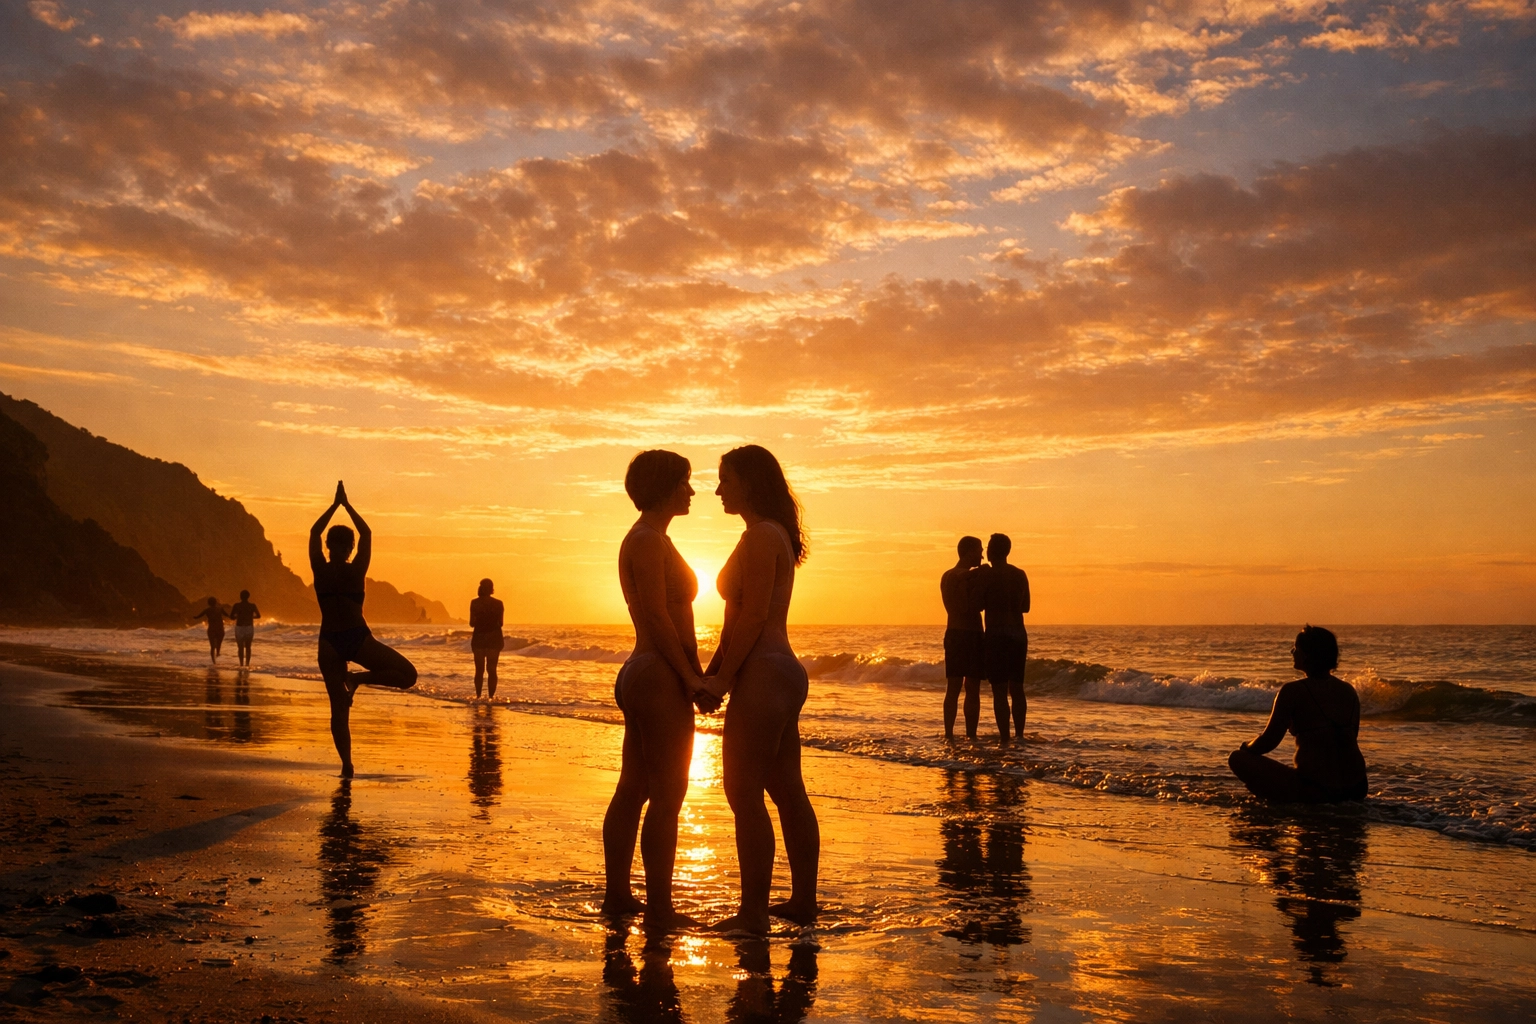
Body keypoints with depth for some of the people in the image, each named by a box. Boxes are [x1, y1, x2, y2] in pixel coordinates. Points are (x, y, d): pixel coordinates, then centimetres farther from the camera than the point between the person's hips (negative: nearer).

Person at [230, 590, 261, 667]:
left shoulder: (237, 605, -8)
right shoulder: (252, 606, -4)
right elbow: (258, 616, 5)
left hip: (239, 628, -1)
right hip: (249, 628, 1)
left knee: (240, 647, 9)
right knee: (248, 647, 14)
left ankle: (241, 664, 1)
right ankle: (247, 664, 5)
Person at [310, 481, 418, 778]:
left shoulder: (320, 570, -4)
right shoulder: (356, 572, -7)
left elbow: (314, 532, 10)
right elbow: (366, 533, 5)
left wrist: (335, 505, 15)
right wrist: (346, 505, 11)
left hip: (330, 643, 3)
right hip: (358, 639, -3)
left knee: (339, 708, 6)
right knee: (408, 675, 6)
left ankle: (347, 764, -2)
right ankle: (359, 678, -11)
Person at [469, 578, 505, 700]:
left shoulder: (474, 603, -5)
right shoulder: (498, 604, -5)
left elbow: (472, 623, -2)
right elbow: (500, 623, -1)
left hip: (479, 638, 0)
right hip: (494, 639, 0)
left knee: (479, 669, 8)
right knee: (492, 669, 4)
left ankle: (478, 695, 6)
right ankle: (491, 695, -1)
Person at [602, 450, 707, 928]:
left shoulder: (646, 540, 19)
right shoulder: (649, 540, -13)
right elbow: (659, 617, -19)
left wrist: (694, 674, 14)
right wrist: (691, 676, -16)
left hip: (640, 674, 11)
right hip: (661, 678, -11)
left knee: (632, 790, 13)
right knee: (667, 797, -7)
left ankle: (617, 895, 21)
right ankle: (660, 909, -4)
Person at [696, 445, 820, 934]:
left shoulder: (761, 535, -13)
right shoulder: (774, 535, 19)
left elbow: (753, 616, -19)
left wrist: (724, 678, -14)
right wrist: (712, 671, 17)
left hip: (763, 674, -11)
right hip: (784, 673, 11)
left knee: (744, 792, -7)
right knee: (788, 791, 13)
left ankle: (753, 913, -3)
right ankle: (803, 900, 19)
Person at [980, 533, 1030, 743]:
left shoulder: (987, 574, -8)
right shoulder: (1020, 574, 8)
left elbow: (979, 605, -7)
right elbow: (1025, 606, 15)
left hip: (996, 634, -6)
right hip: (1019, 634, 6)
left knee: (999, 690, -4)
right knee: (1017, 688, 13)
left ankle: (1004, 737, -7)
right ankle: (1019, 735, 15)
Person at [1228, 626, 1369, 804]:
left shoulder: (1293, 691, -10)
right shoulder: (1349, 691, 9)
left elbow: (1268, 742, -8)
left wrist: (1246, 747, 14)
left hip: (1315, 791, -7)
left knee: (1238, 758, 2)